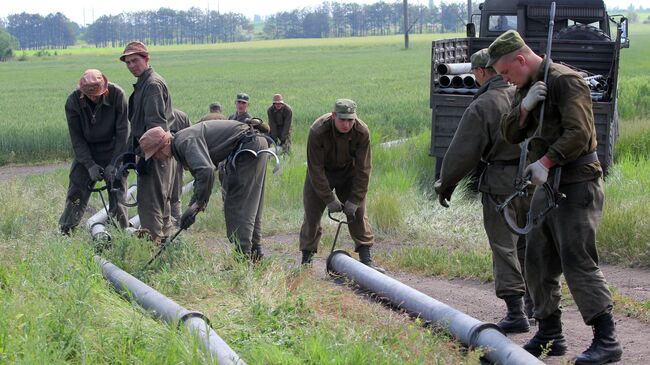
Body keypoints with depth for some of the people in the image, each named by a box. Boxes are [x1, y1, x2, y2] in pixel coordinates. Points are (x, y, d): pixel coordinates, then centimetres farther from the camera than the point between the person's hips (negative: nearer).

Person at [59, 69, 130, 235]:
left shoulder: (117, 95, -21)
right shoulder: (73, 101, -18)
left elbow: (122, 132, -16)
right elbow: (76, 137, -11)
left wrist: (114, 164, -19)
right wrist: (90, 165, -18)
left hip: (113, 150, -1)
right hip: (86, 151, 1)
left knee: (117, 194, -3)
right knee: (76, 194, -5)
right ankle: (63, 233, 3)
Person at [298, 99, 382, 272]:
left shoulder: (362, 132, -26)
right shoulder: (317, 131, -33)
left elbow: (363, 169, -20)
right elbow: (316, 169, -27)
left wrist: (354, 200, -22)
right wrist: (329, 199, -27)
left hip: (348, 171, 2)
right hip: (320, 173, -2)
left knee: (358, 212, -5)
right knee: (312, 214, -5)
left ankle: (366, 259, -1)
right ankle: (306, 260, 6)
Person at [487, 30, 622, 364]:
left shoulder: (566, 81, -13)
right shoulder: (525, 89, 15)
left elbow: (578, 133, -21)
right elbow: (510, 134, 7)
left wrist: (545, 162, -23)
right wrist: (525, 106, -10)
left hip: (577, 184, -9)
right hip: (547, 186, 9)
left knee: (578, 262, -13)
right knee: (538, 262, 11)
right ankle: (550, 336, 21)